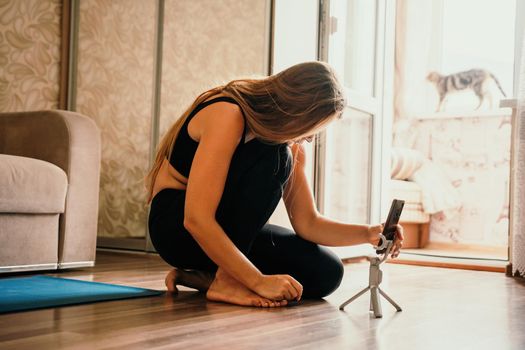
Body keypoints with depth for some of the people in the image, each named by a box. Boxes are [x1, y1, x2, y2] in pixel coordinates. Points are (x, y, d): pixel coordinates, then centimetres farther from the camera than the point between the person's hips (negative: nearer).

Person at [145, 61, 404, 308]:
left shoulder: (291, 146, -1)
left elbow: (307, 223, 0)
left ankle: (201, 276, 0)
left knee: (327, 273, -10)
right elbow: (196, 219, -32)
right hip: (175, 224, -8)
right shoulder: (226, 115, -26)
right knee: (273, 159, -28)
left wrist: (369, 233, -16)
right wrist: (258, 281, -32)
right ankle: (225, 280, -22)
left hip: (225, 230, 8)